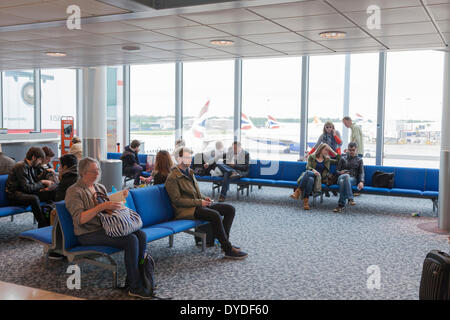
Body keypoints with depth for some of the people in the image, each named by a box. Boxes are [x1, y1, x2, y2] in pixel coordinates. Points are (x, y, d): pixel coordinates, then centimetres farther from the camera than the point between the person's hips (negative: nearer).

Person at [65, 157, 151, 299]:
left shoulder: (100, 187, 17)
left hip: (107, 227, 7)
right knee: (131, 240, -27)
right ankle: (135, 287, -18)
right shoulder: (74, 191, -6)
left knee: (141, 235, -17)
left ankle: (132, 280, -9)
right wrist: (102, 206, -27)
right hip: (89, 234, -7)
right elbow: (79, 219, -19)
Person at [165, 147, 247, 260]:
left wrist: (204, 198, 2)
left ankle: (224, 240, -1)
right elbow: (177, 200, -16)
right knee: (215, 215, -33)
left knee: (230, 209, -5)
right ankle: (228, 249, -26)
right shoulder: (172, 178, -10)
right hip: (186, 210, -9)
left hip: (197, 204, 9)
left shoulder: (190, 172, 18)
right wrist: (199, 202, -19)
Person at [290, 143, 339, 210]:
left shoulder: (327, 160, 23)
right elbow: (308, 167, 0)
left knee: (310, 179, -38)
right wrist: (313, 170, -21)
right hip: (308, 175, -1)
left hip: (318, 178, 1)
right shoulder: (312, 157, 15)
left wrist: (334, 152, 15)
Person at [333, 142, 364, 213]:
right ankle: (350, 198, -49)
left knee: (343, 182, -39)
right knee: (346, 176, -41)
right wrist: (340, 172, -9)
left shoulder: (359, 160, 18)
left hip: (353, 179, -1)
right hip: (341, 177, 1)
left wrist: (361, 182, -10)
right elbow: (337, 170, 17)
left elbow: (361, 172, 9)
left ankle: (341, 205, -46)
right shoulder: (343, 158, 19)